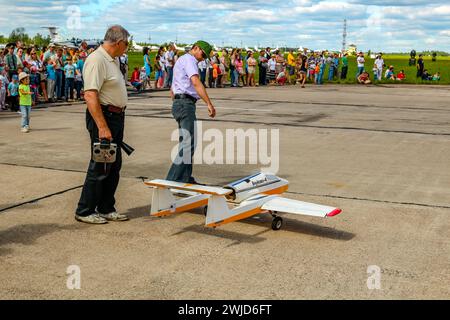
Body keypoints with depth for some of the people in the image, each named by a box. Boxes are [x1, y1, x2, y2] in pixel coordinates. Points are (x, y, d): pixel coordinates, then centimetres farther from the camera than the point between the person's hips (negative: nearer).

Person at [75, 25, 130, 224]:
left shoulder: (113, 60, 13)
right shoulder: (96, 60, -17)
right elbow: (90, 95, -25)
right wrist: (102, 127, -28)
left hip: (117, 117, 10)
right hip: (102, 116, -10)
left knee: (114, 166, 13)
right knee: (100, 167, -4)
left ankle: (106, 209, 23)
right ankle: (84, 212, 8)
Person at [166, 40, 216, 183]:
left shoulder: (181, 60, 26)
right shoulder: (189, 60, -6)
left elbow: (172, 90, 30)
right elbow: (196, 83, -22)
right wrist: (209, 104, -28)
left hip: (178, 103, 11)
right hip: (186, 104, -11)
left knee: (186, 142, 14)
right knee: (189, 143, -15)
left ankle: (185, 178, 18)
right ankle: (174, 180, -18)